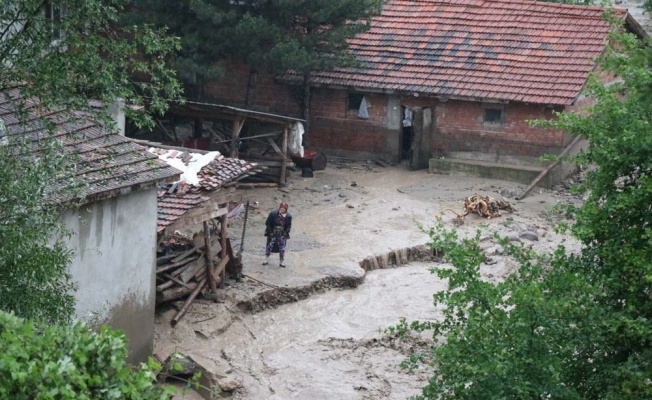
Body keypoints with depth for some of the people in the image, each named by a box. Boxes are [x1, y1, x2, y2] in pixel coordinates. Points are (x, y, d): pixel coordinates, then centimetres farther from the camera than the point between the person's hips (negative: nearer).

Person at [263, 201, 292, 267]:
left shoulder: (288, 217, -6)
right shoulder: (273, 214, -12)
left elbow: (289, 226, 4)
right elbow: (267, 223, -5)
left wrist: (285, 233, -7)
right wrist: (270, 232, -10)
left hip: (282, 235, 1)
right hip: (273, 234, -1)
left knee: (282, 248, 1)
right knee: (270, 246, 5)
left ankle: (282, 262, 11)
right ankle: (266, 259, 20)